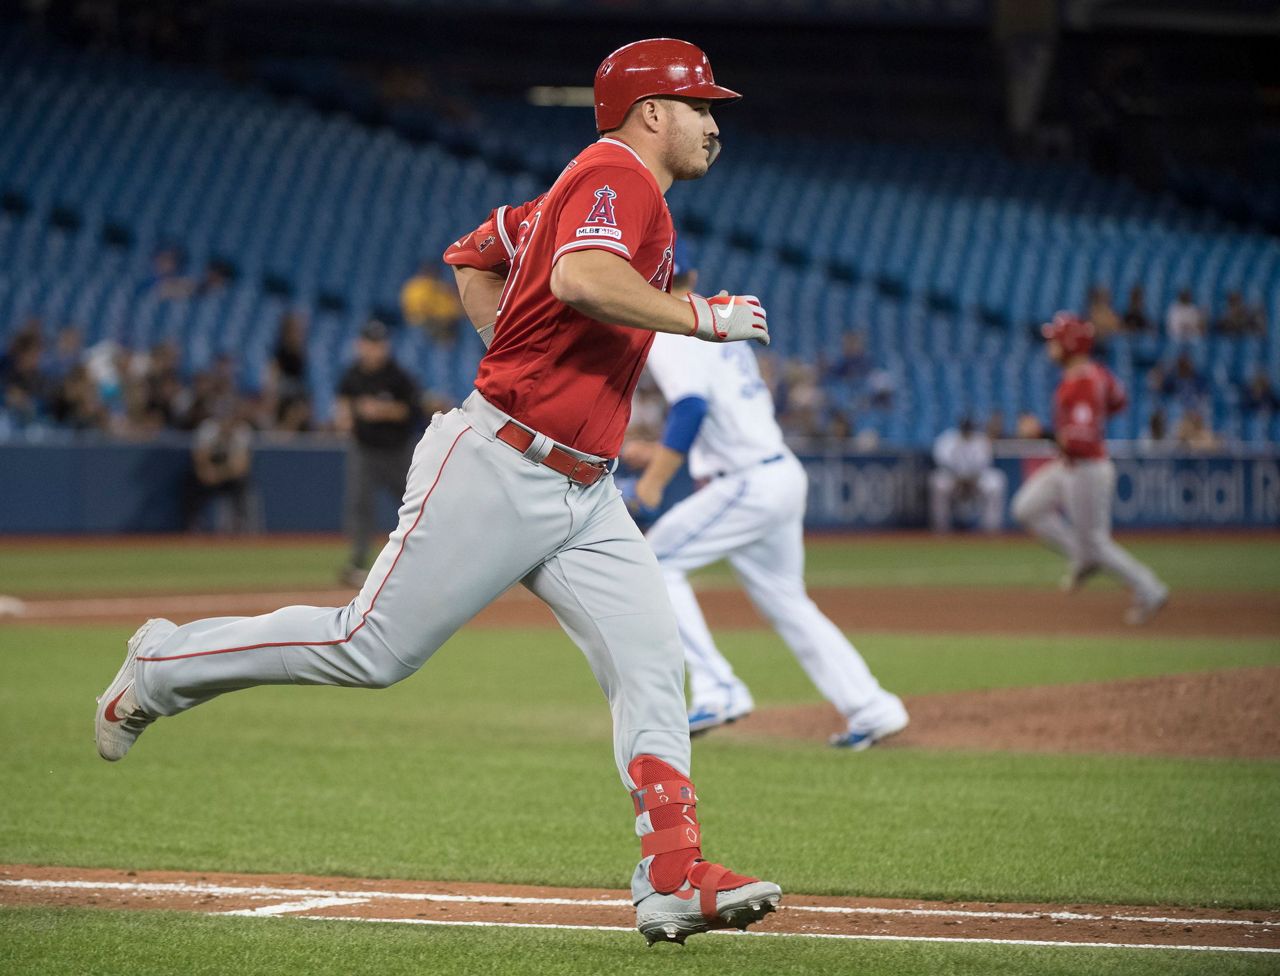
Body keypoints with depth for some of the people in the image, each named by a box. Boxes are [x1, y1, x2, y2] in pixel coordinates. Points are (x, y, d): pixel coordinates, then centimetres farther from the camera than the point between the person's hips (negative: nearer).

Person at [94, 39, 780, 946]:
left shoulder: (595, 190, 19)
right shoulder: (614, 175, -10)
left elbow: (475, 255, 30)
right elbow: (580, 278, -32)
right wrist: (699, 317, -23)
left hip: (583, 495, 10)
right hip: (498, 469, -10)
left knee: (652, 663, -6)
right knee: (372, 647, -3)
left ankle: (674, 876, -12)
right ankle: (167, 665, 16)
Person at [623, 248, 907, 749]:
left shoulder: (669, 336, -10)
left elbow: (691, 407, -25)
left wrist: (655, 479, -23)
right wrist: (664, 453, 27)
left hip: (749, 483, -10)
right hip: (784, 476, 10)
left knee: (656, 562, -3)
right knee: (785, 601, 17)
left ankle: (717, 689, -9)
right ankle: (870, 708, 14)